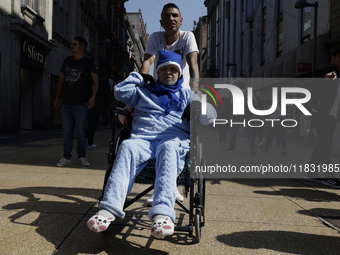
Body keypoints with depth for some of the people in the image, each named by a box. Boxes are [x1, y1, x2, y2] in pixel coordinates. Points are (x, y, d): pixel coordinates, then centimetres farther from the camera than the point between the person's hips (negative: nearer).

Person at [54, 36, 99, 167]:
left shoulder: (88, 62, 1)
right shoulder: (67, 60, 15)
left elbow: (95, 81, -4)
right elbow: (61, 80, 20)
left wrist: (92, 97, -17)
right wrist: (57, 96, 14)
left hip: (81, 104, -4)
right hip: (66, 103, 4)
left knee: (81, 133, 3)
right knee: (67, 132, 5)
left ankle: (82, 157, 14)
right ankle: (66, 157, 11)